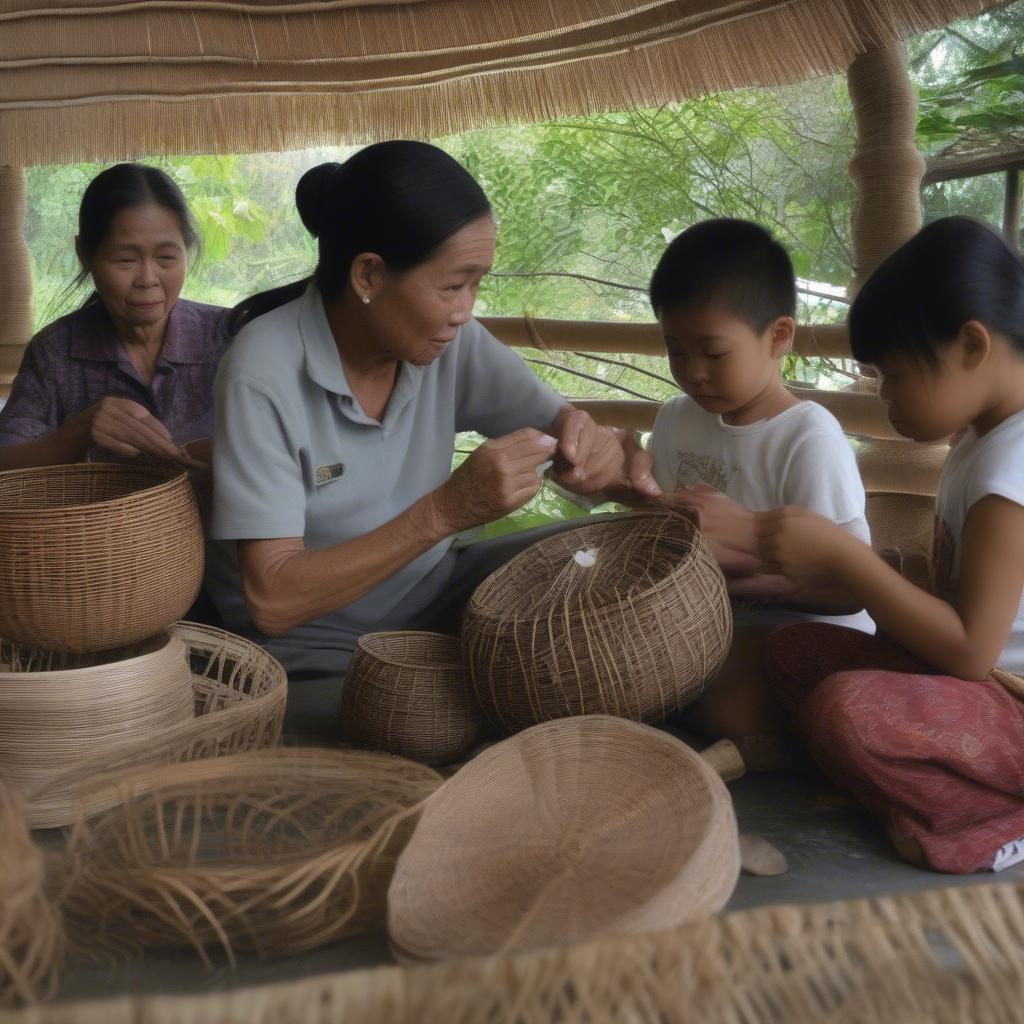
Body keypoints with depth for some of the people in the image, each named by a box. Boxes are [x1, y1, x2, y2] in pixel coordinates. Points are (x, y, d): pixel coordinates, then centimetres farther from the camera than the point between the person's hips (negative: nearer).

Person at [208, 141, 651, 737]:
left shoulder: (451, 341, -8)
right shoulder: (266, 376, -23)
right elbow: (271, 601, -26)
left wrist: (588, 445, -25)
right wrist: (445, 511, -34)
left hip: (433, 594, 6)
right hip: (310, 645, -5)